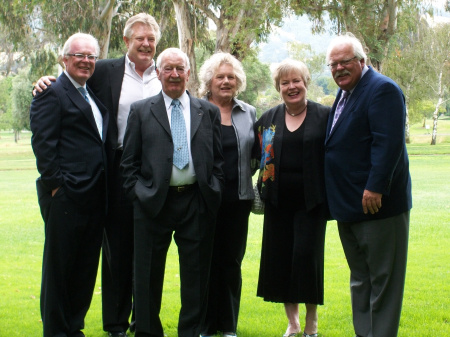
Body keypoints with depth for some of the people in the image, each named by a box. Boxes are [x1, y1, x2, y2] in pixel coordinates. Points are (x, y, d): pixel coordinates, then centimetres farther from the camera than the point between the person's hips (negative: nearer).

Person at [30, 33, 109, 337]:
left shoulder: (93, 96, 19)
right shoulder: (52, 94, -6)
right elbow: (43, 143, -12)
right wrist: (56, 184, -16)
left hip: (94, 197, 8)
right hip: (67, 195, -8)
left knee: (86, 267, 12)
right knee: (59, 265, 2)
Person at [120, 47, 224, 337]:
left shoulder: (209, 111, 10)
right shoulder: (141, 111, 7)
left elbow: (218, 159, 11)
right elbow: (129, 161, 6)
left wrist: (214, 193, 1)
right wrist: (138, 193, -4)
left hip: (197, 202, 1)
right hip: (154, 203, -1)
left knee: (196, 274, 6)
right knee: (149, 274, 7)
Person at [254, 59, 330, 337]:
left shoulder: (324, 116, 0)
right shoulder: (268, 118, 9)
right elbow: (259, 157, 11)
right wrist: (260, 191, 0)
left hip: (311, 201, -3)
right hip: (278, 201, 3)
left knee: (307, 254, -6)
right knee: (279, 259, 4)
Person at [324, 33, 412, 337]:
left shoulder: (382, 89, -13)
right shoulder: (344, 94, 16)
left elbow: (389, 142, -22)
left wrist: (375, 188, -26)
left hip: (377, 202, -10)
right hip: (349, 208, 10)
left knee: (383, 280, -1)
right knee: (360, 280, 16)